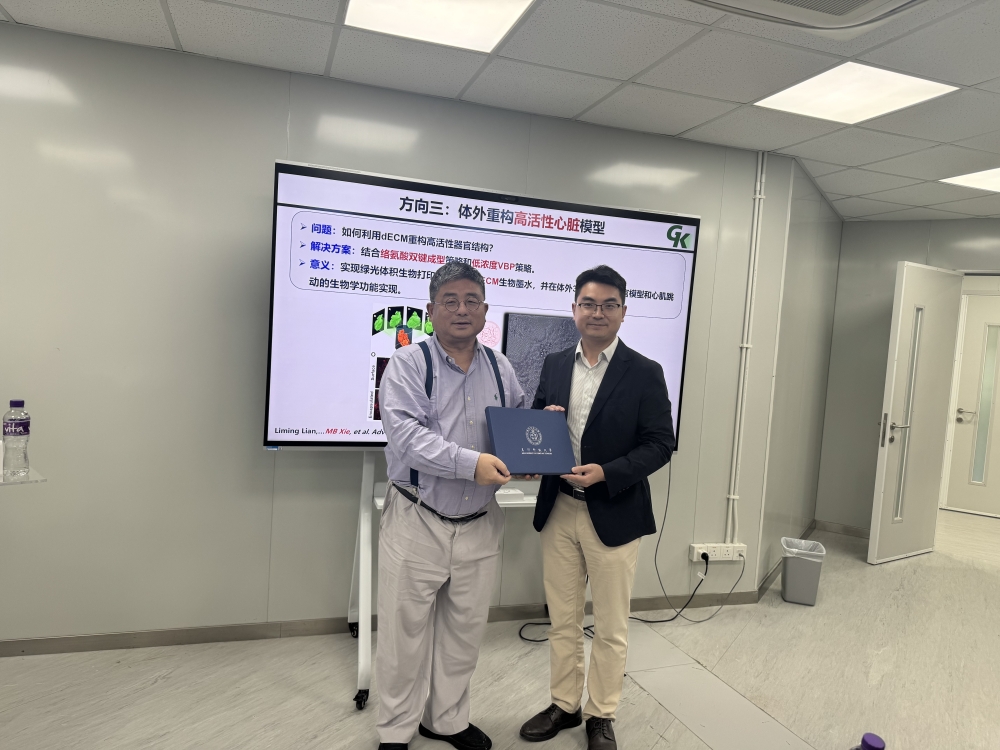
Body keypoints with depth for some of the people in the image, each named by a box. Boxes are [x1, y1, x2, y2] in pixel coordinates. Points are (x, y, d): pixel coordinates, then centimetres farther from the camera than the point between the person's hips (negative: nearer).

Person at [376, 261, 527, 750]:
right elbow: (406, 433, -20)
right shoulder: (408, 364, -8)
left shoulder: (500, 369, 7)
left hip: (479, 525, 5)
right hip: (417, 522, -4)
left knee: (464, 631, 18)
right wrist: (471, 463, -29)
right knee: (405, 632, 8)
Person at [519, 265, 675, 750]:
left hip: (613, 515, -3)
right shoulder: (554, 365, 5)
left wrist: (607, 473, -21)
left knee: (610, 627, 12)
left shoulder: (644, 373, -7)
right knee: (562, 619, 18)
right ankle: (564, 705, 37)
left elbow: (660, 444, -9)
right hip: (558, 510, 4)